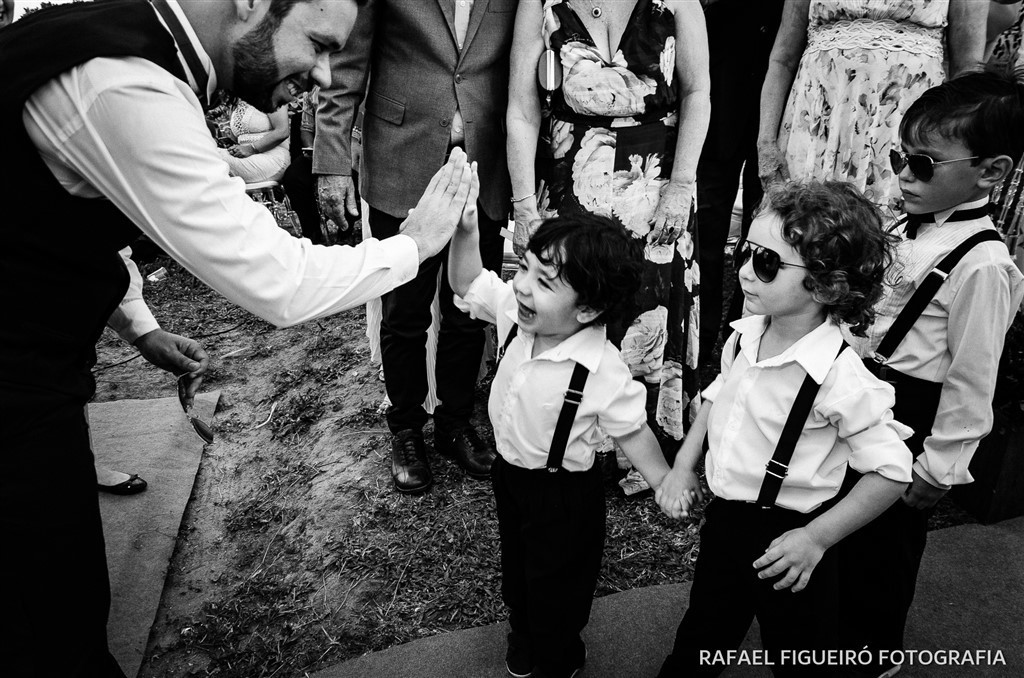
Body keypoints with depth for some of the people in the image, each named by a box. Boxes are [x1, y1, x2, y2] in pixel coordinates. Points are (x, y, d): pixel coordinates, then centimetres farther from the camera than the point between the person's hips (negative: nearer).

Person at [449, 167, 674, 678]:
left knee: (556, 588, 19)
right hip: (509, 471, 6)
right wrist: (465, 231, -21)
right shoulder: (515, 312, -17)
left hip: (564, 493, -6)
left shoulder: (602, 371, -33)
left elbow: (632, 431, -19)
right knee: (515, 568, 31)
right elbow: (467, 283, -5)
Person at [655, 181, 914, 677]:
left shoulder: (840, 377, -27)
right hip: (723, 518, 6)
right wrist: (683, 466, 3)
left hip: (785, 540, -5)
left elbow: (890, 472, -18)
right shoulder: (745, 336, -7)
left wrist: (816, 538, -21)